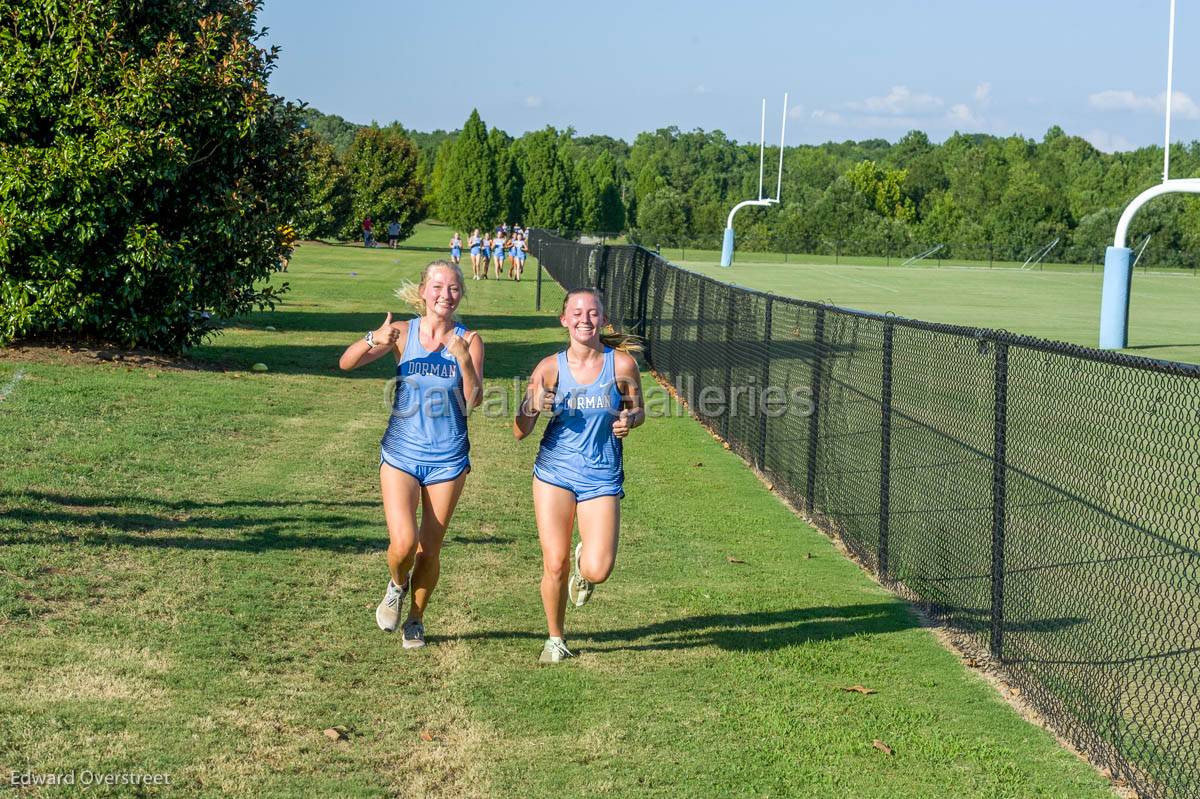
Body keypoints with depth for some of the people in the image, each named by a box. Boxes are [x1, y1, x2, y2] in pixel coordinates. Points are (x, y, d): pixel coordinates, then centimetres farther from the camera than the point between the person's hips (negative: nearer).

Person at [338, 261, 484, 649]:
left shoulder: (468, 340, -3)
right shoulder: (403, 333, -3)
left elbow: (474, 400, -13)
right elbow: (347, 362, -12)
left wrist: (464, 360, -30)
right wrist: (373, 340, -32)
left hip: (448, 459, 1)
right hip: (401, 453, -1)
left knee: (429, 550, 7)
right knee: (403, 544, -14)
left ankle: (415, 620, 31)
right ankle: (396, 587, 21)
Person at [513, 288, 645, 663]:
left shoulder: (622, 363, -7)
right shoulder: (550, 367, -5)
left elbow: (638, 411, 9)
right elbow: (519, 432, -3)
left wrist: (628, 420, -14)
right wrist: (534, 407, -23)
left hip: (601, 478, -1)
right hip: (555, 473, 1)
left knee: (597, 571, -11)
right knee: (554, 565, -1)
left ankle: (583, 562, 28)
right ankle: (555, 638, 24)